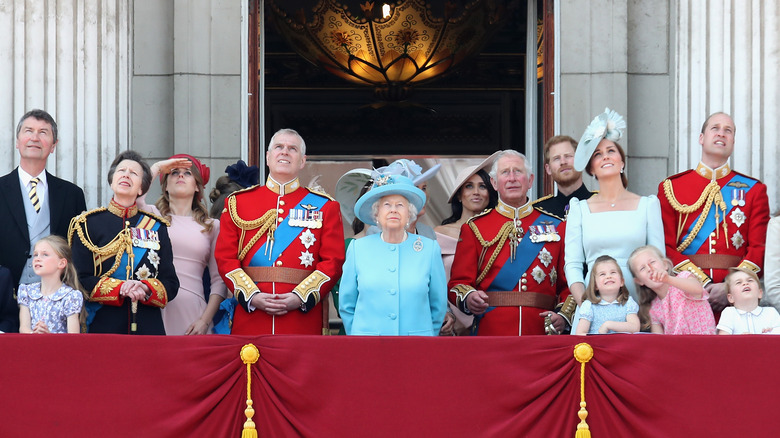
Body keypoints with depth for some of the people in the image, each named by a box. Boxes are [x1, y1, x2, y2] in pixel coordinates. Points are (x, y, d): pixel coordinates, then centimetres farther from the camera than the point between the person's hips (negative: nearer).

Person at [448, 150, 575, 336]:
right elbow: (459, 282, 3)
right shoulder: (474, 228, 8)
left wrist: (563, 315, -8)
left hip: (542, 334, 1)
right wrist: (468, 299, -19)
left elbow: (569, 283, 10)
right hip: (490, 333, -1)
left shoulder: (555, 226, 11)